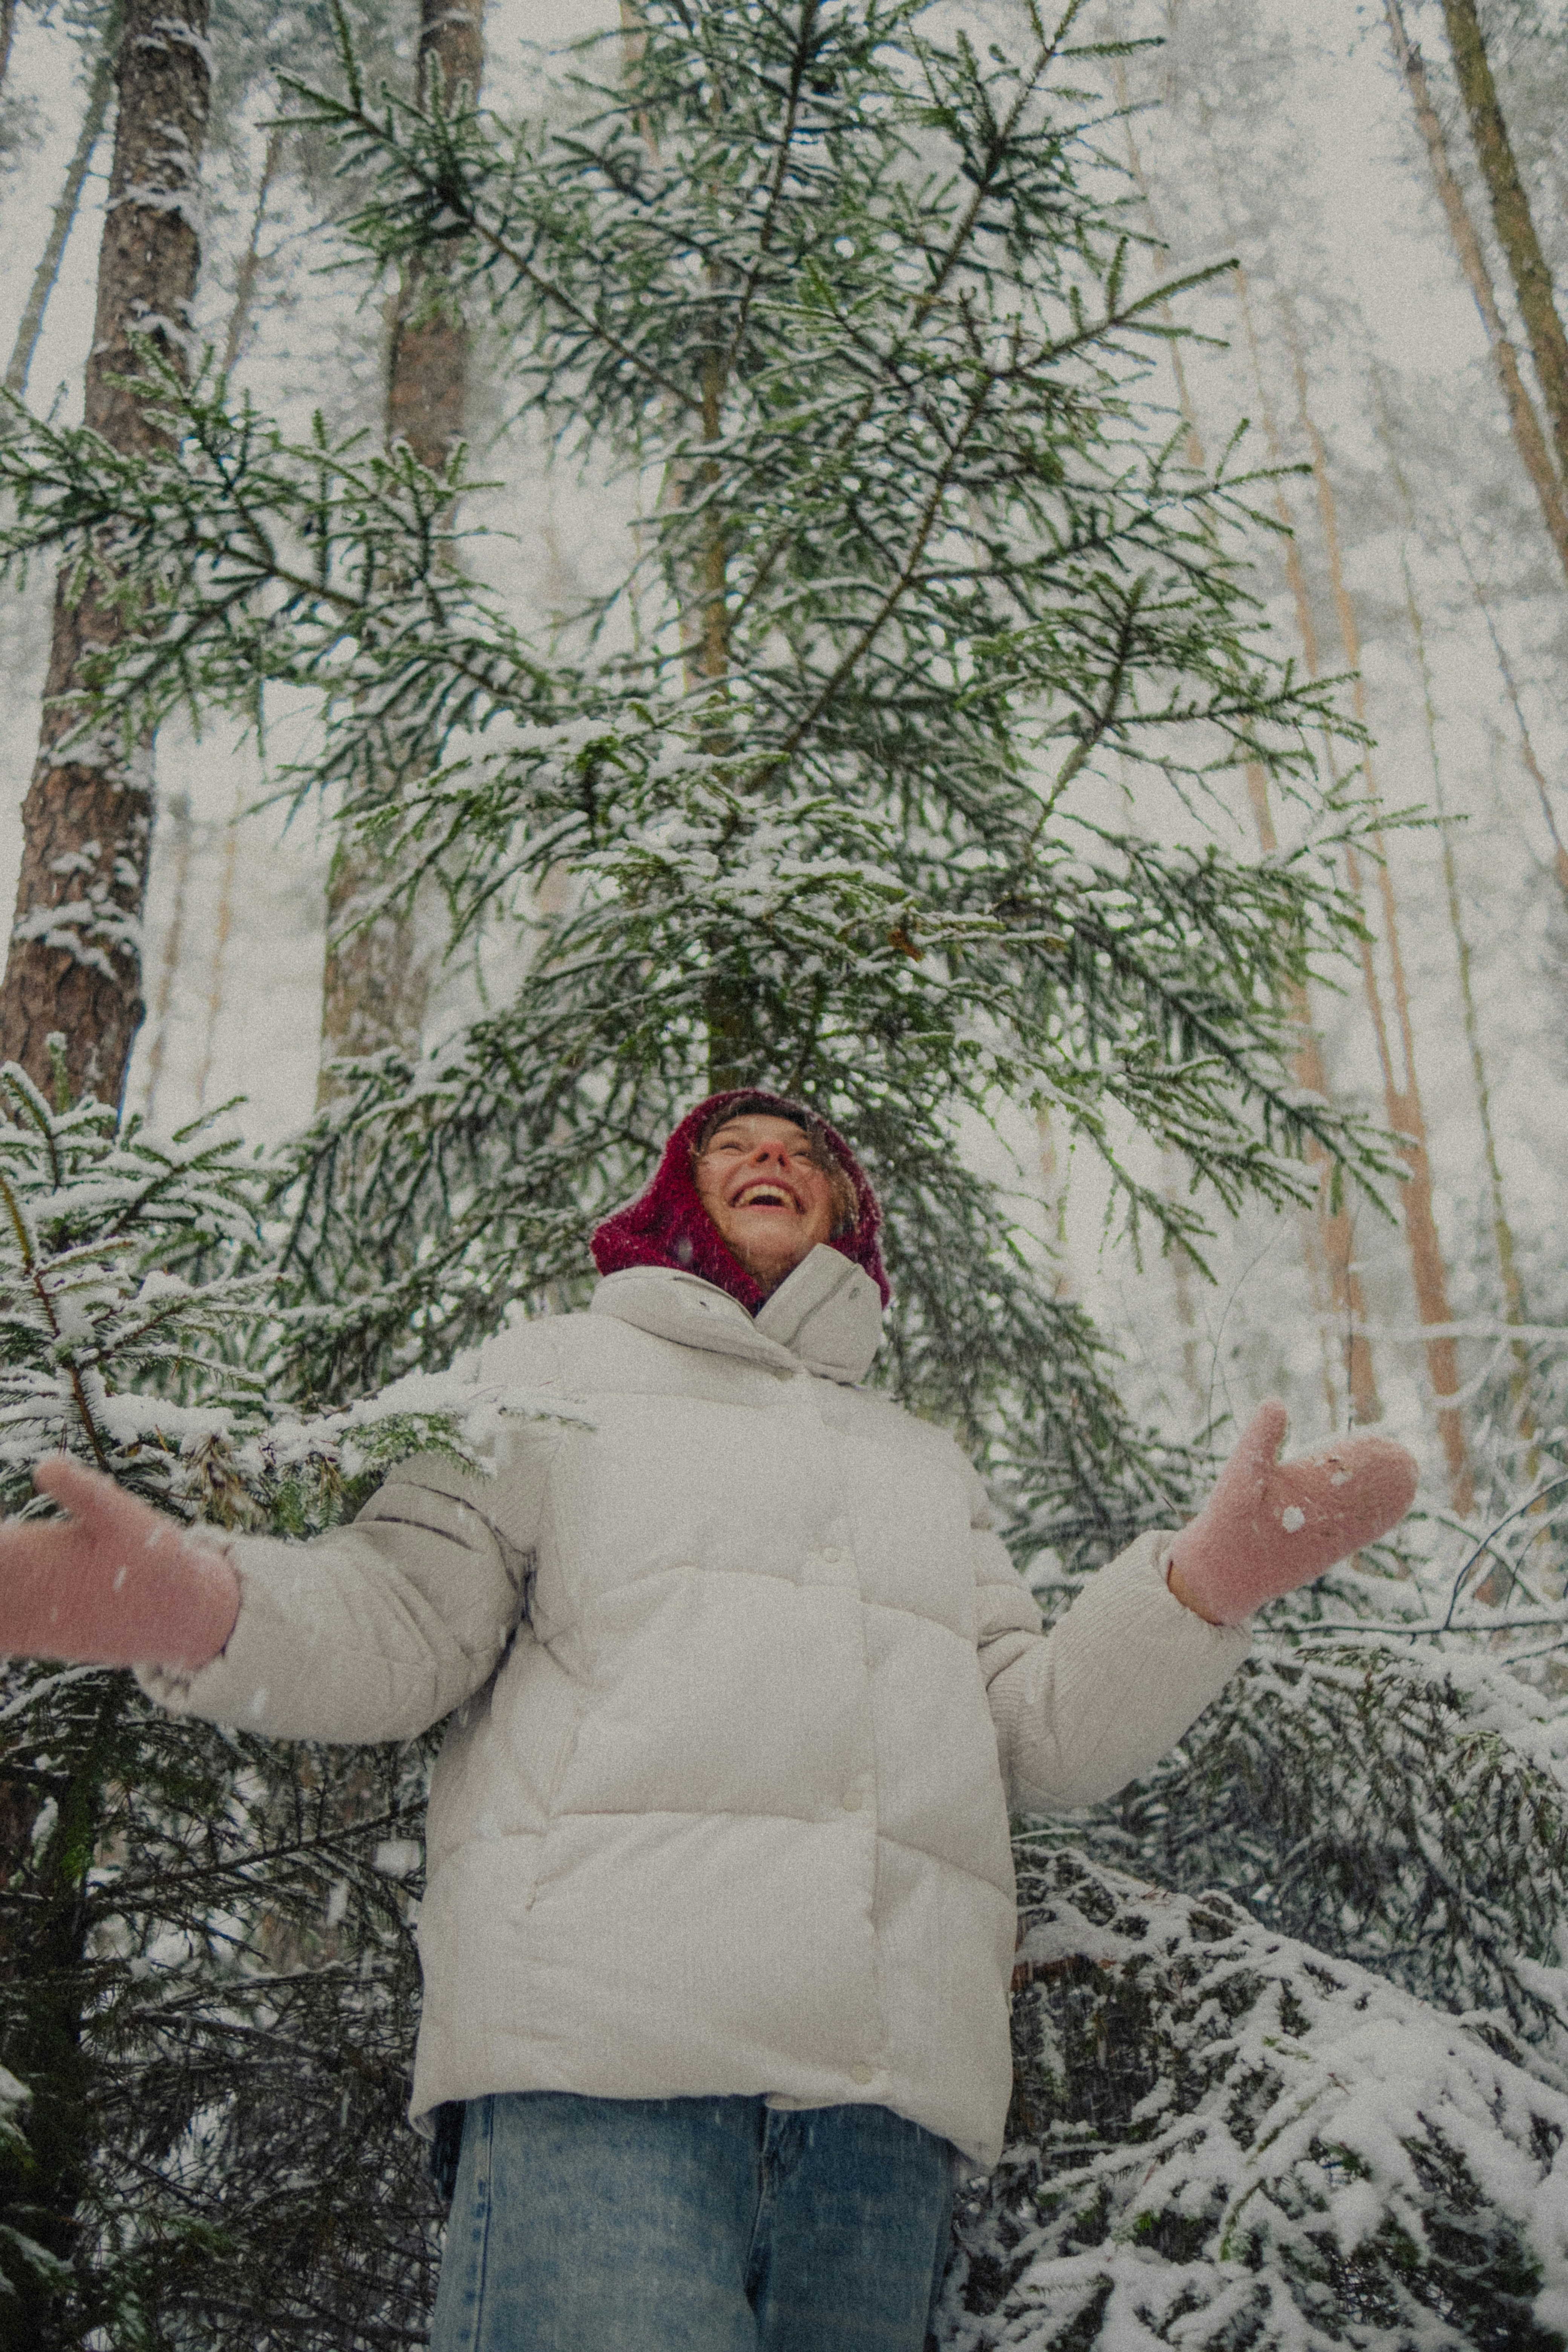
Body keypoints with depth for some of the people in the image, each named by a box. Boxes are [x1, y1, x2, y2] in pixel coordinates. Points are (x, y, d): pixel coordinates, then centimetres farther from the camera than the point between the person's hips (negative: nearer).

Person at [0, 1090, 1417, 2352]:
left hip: (890, 2065, 4)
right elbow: (408, 1629, 7)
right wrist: (196, 1606, -15)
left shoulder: (926, 1463, 31)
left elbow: (1040, 1737, 18)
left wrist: (1212, 1583, 0)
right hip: (600, 2024, -4)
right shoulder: (559, 1378, 21)